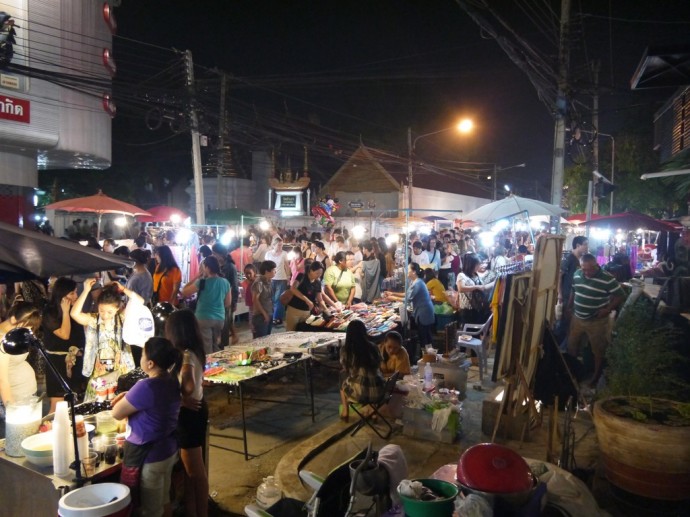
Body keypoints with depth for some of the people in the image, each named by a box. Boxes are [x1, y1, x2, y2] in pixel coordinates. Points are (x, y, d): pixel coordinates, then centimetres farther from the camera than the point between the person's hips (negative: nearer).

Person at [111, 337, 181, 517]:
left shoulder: (146, 387, -29)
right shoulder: (173, 381, -2)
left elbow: (117, 413, -16)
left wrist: (124, 398, 1)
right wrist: (129, 397, 2)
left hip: (148, 456, -8)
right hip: (169, 450, 8)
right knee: (164, 500, 25)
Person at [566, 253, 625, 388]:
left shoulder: (607, 279, -20)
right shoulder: (577, 274, -3)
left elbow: (620, 296, -13)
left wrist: (608, 309, -20)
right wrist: (569, 306, 13)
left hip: (597, 321, -5)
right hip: (577, 318, 5)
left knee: (598, 351, 9)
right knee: (571, 346, 17)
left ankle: (596, 378, 27)